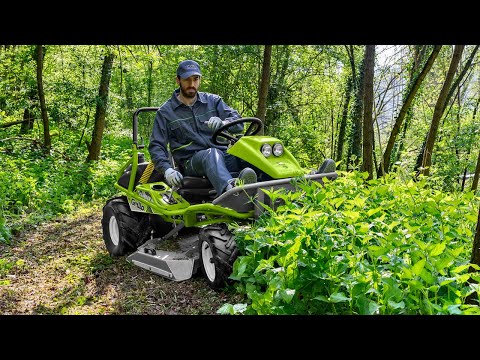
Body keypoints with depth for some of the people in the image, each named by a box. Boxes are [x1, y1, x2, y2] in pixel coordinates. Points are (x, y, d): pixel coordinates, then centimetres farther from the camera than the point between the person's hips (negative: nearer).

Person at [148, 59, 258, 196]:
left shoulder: (213, 101, 14)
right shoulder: (165, 112, 9)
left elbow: (238, 122, 2)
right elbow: (156, 146, 4)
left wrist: (223, 123, -22)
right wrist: (167, 170, -15)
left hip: (223, 155, 3)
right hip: (191, 162, -3)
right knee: (212, 154, -38)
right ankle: (230, 189, -68)